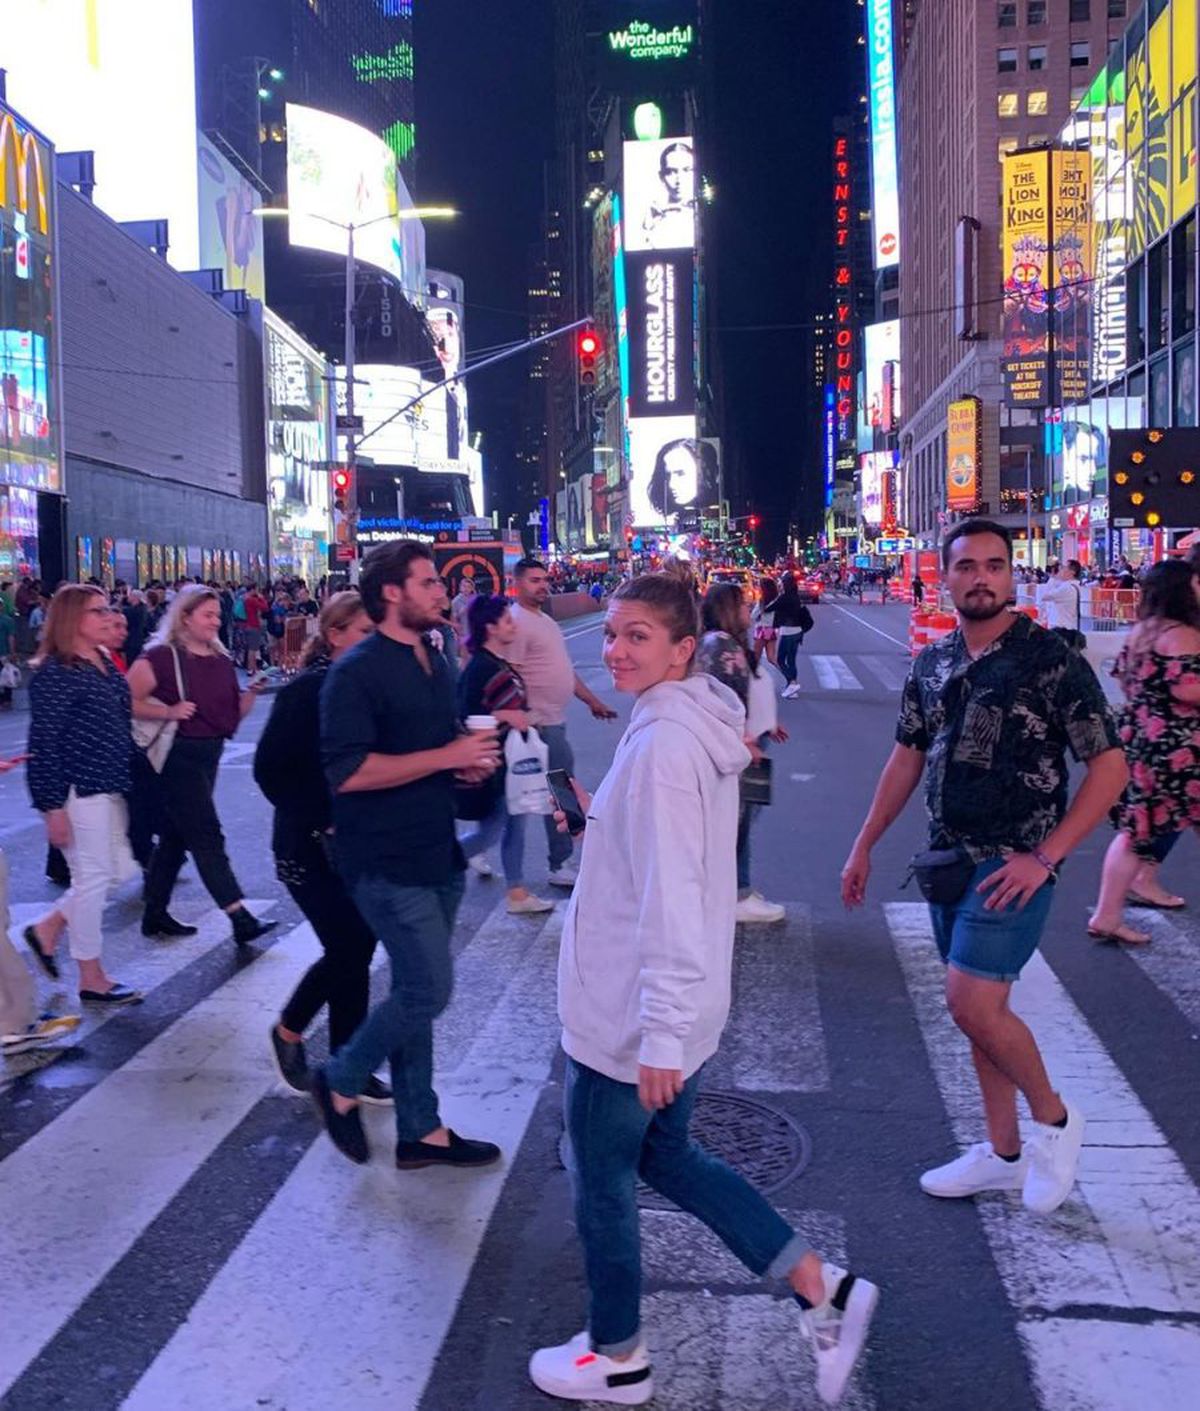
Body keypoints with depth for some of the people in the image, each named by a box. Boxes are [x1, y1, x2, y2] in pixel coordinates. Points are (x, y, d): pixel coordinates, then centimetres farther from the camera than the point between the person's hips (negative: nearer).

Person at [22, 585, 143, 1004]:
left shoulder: (105, 663, 11)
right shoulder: (55, 672, -14)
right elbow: (44, 742, -16)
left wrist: (129, 783, 20)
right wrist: (53, 807, -17)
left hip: (111, 788, 9)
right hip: (80, 792, -9)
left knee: (119, 871, 14)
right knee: (92, 877, 0)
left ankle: (47, 929, 30)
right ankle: (92, 979, 14)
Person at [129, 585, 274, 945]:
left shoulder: (221, 660, 11)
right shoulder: (162, 656, -10)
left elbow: (233, 715, 14)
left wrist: (251, 694, -4)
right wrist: (168, 711, -24)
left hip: (209, 755, 8)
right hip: (177, 756, -8)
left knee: (176, 836, 15)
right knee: (207, 837, -8)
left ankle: (155, 915, 26)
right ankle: (241, 919, -10)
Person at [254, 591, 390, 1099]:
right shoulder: (306, 691, -13)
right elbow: (269, 768, -13)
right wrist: (320, 824, -15)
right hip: (314, 848, -6)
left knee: (355, 950, 10)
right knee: (349, 950, -4)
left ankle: (347, 1069, 26)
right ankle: (288, 1031, 19)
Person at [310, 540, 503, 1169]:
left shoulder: (433, 662, 12)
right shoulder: (357, 671, -14)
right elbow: (347, 772, -24)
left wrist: (473, 760, 2)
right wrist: (446, 756, -22)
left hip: (436, 853, 8)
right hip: (386, 862, -8)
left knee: (414, 992, 14)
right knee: (428, 990, -8)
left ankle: (421, 1131, 24)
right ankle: (340, 1083, 15)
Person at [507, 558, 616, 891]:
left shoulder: (545, 620, 18)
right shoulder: (518, 622, -13)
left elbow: (562, 669, 24)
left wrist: (592, 700, 23)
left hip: (555, 720, 10)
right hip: (541, 724, -10)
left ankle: (561, 862, 23)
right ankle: (561, 865, 2)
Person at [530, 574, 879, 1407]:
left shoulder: (662, 742, -23)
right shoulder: (702, 724, 5)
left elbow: (670, 895, -27)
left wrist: (659, 1033, -25)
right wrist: (601, 819, 11)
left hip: (629, 1017, -9)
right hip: (679, 1007, 9)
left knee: (603, 1181, 11)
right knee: (665, 1156, 24)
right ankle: (825, 1290, 25)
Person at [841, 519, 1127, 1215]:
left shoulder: (1052, 660, -11)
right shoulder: (933, 663, 7)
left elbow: (1110, 765, -11)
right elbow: (909, 755, 16)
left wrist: (1046, 856, -16)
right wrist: (865, 844, 14)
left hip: (1014, 865, -6)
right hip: (949, 859, 6)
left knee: (974, 1004, -14)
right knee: (981, 1007, 13)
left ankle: (1055, 1116, 13)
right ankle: (1004, 1153, 28)